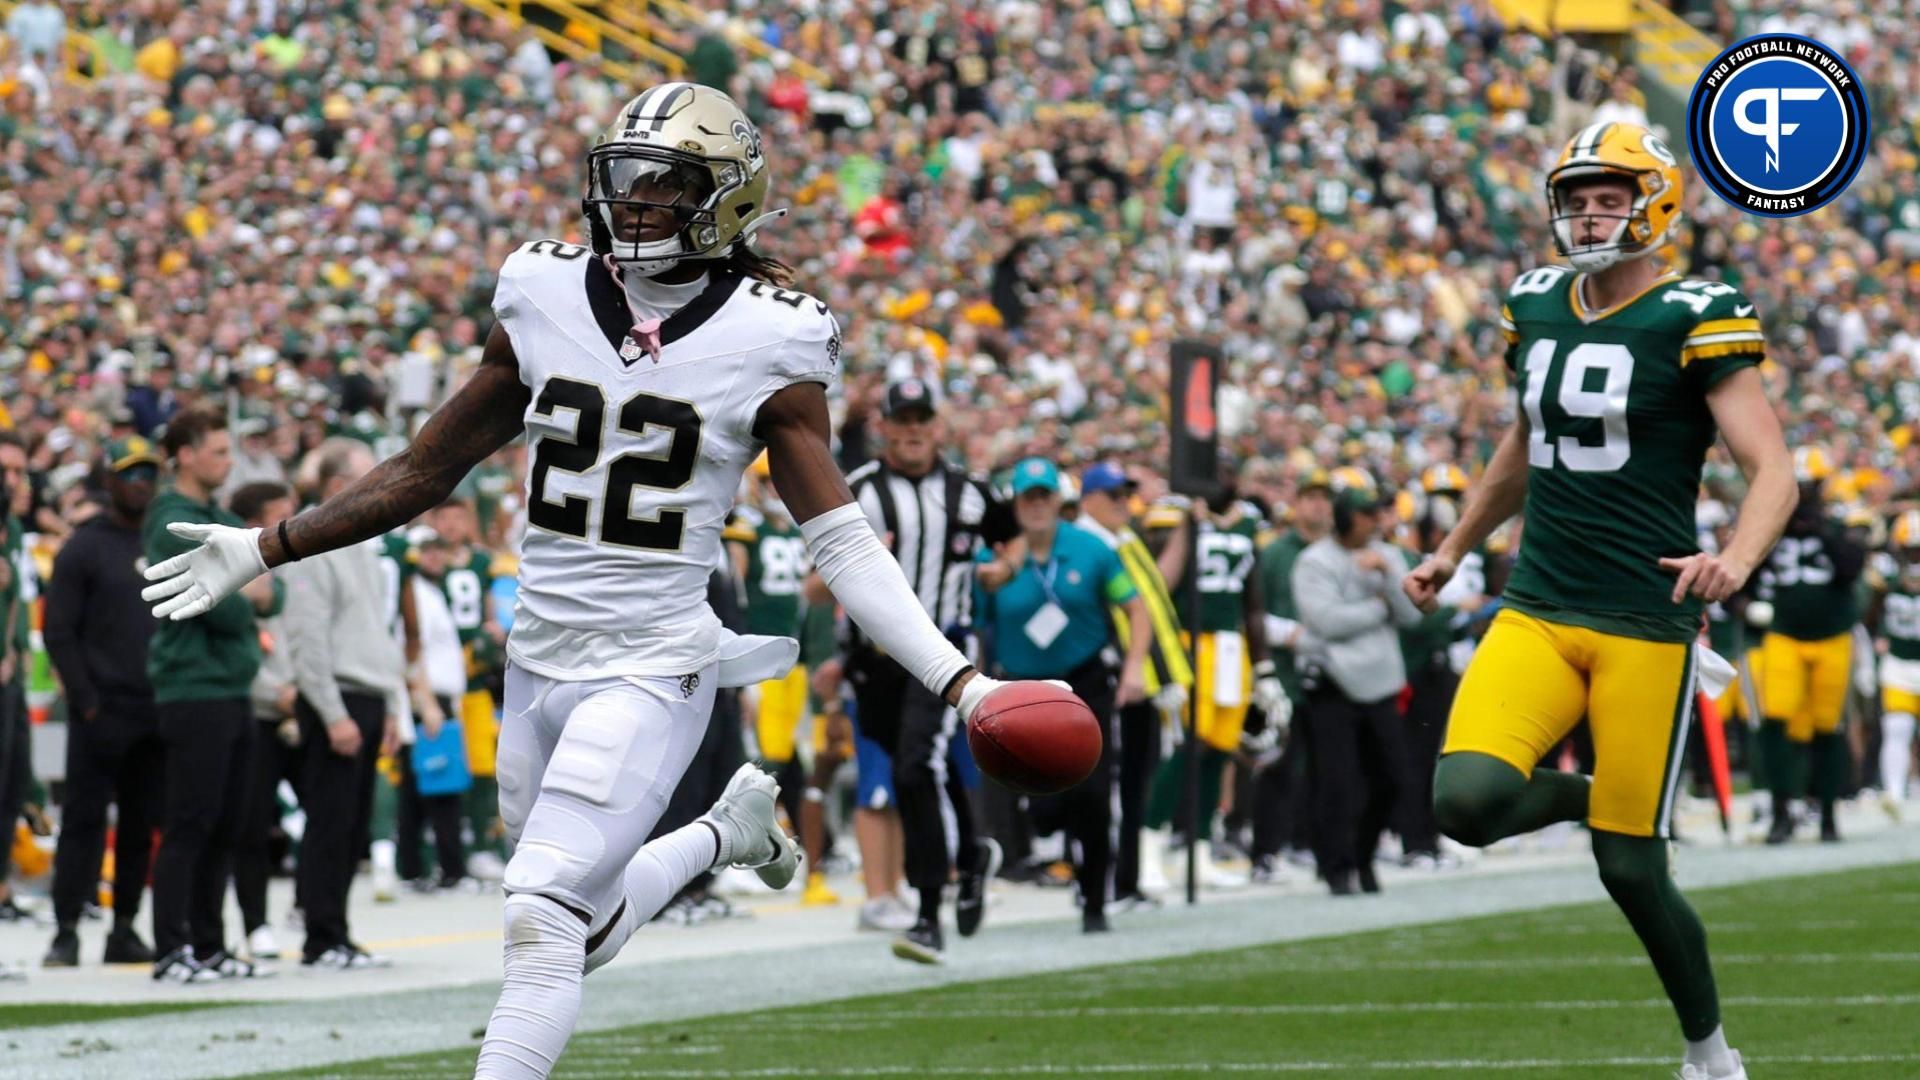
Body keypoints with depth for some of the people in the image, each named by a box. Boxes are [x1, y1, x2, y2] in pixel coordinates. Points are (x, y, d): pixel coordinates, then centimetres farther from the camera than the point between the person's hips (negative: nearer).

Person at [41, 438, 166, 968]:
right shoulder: (84, 548, -1)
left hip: (156, 712, 5)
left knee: (141, 824, 6)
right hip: (102, 714, -5)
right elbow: (59, 633, -5)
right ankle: (66, 930, -5)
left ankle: (124, 929, 12)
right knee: (84, 819, -6)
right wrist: (87, 701, -12)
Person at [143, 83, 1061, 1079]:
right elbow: (425, 473, 13)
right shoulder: (547, 306, 3)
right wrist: (262, 550, 13)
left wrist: (960, 683, -17)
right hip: (539, 662, 5)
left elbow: (843, 548, -7)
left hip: (648, 671, -5)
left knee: (544, 918, -18)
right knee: (587, 936, 17)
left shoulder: (764, 349, -7)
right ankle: (728, 831, 45)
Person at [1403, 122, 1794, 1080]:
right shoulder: (1537, 308, 10)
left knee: (1630, 870, -3)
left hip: (1646, 624, -5)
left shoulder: (1694, 320, -8)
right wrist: (1453, 550, 31)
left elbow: (1773, 471, -13)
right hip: (1538, 613, 5)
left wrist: (1735, 560, -31)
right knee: (1466, 802, -19)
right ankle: (1596, 797, 14)